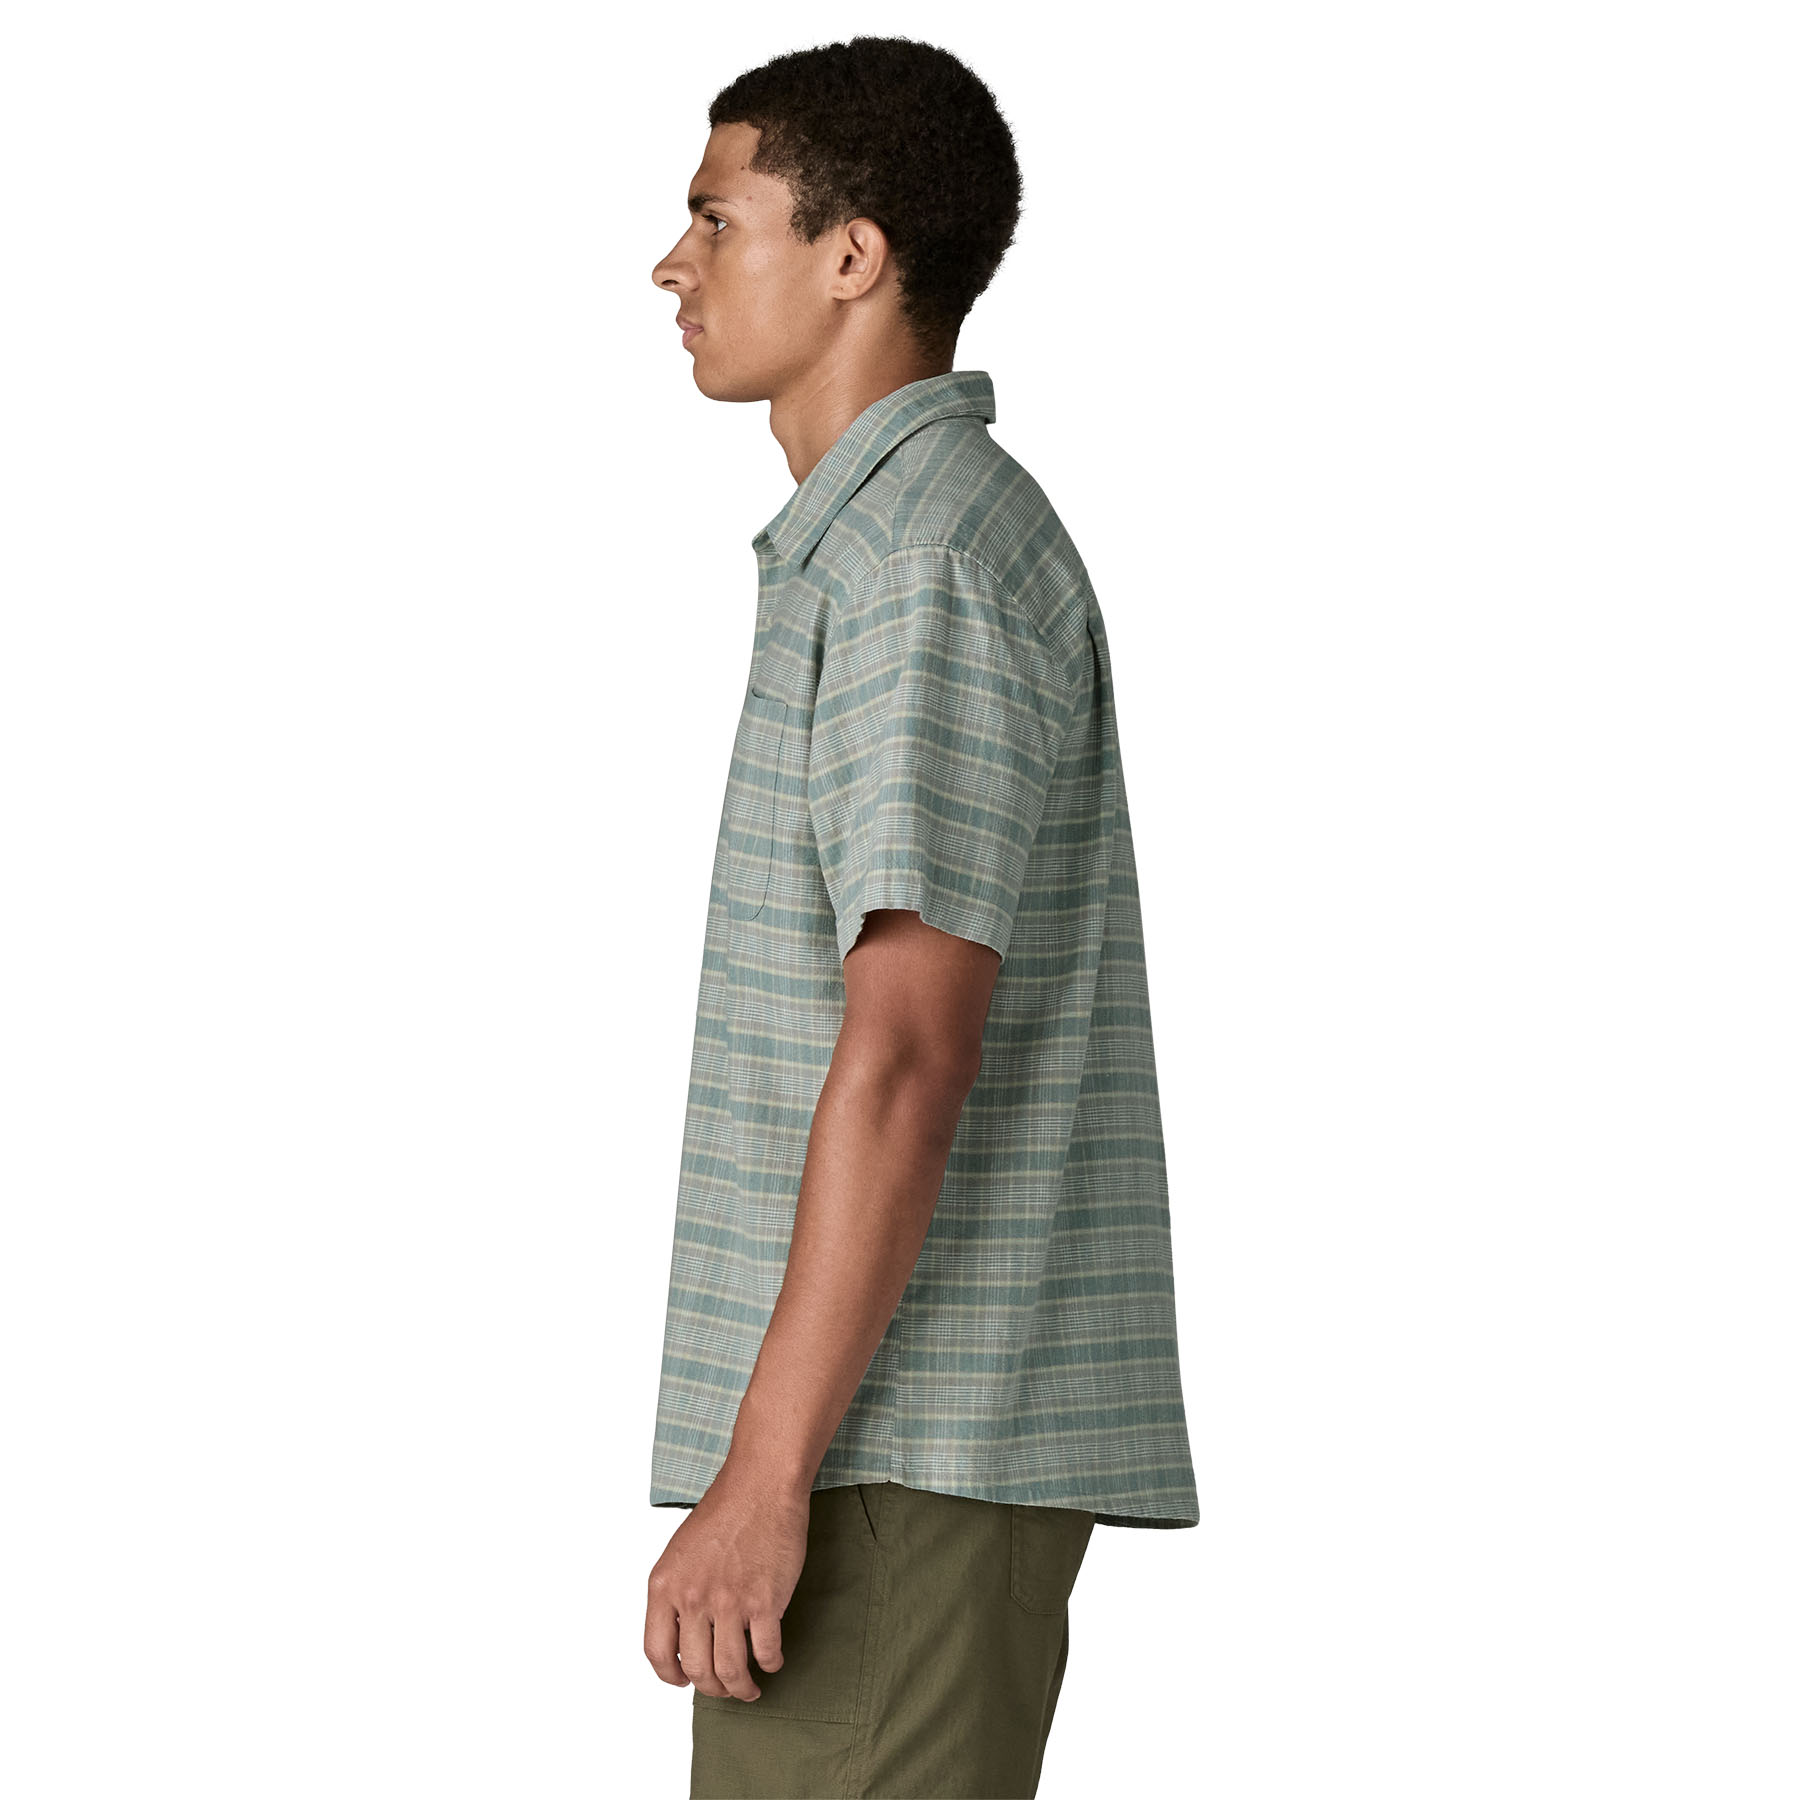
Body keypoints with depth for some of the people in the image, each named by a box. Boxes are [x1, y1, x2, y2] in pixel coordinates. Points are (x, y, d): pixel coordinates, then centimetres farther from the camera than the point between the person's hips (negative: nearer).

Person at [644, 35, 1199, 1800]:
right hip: (909, 1444, 10)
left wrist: (764, 1474, -21)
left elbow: (909, 1055, -21)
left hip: (898, 1451, -10)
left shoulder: (931, 555, -14)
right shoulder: (873, 544, 18)